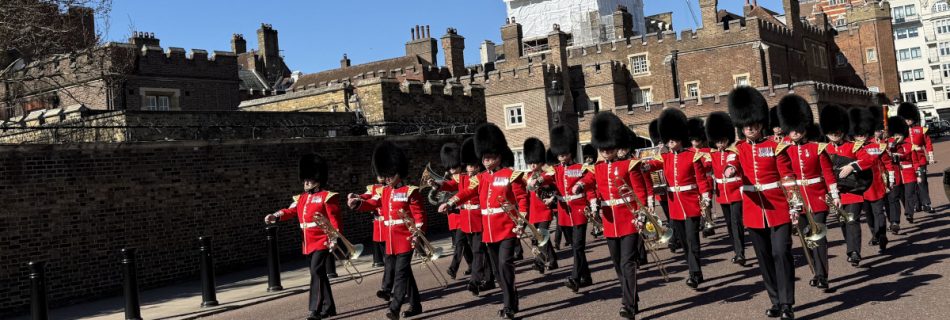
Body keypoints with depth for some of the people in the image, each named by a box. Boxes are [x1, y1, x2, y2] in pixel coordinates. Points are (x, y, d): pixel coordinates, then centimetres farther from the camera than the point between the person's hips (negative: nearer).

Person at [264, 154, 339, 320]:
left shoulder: (327, 197, -7)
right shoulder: (301, 198, 14)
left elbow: (335, 219, -11)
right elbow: (290, 211, 4)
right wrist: (275, 216, -15)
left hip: (322, 242, -7)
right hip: (309, 243, 7)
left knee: (316, 271, -17)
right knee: (319, 273, 13)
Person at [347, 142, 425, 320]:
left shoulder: (410, 191, -7)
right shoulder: (384, 192, 13)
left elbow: (419, 215, -10)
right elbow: (371, 204, 3)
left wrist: (418, 234, -19)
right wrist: (356, 203, -16)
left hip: (406, 240, -7)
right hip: (391, 241, 7)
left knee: (401, 273, -8)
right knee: (404, 273, 14)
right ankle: (415, 305, 25)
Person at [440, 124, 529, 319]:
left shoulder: (511, 175, -4)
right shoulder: (481, 179, 11)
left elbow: (522, 198, -7)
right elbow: (467, 192, -3)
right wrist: (449, 203, -20)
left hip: (507, 229, -6)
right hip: (489, 231, 6)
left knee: (505, 265, -15)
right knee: (498, 270, 12)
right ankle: (511, 302, 26)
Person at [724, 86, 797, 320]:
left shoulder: (775, 146, -1)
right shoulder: (738, 149, 5)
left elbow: (788, 178, -2)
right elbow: (733, 167, -14)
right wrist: (730, 170, -38)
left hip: (779, 210, -3)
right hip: (754, 213, 3)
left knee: (781, 254, -8)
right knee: (764, 259, 11)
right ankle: (776, 301, 23)